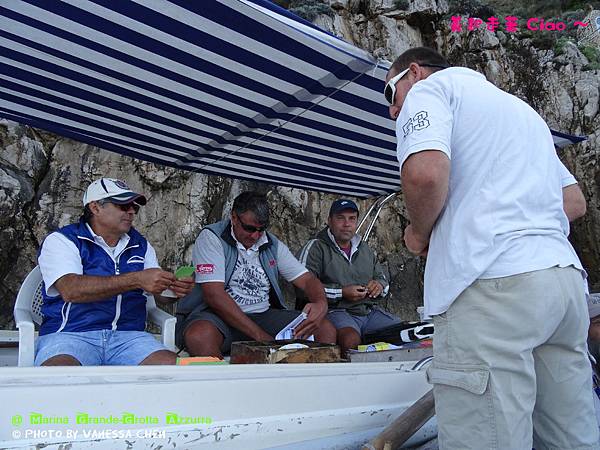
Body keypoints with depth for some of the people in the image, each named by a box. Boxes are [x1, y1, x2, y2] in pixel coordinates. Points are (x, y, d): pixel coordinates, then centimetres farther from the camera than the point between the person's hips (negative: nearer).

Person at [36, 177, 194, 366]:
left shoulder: (140, 246, 20)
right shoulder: (62, 241, 4)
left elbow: (161, 294, 17)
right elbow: (70, 290, -15)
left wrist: (176, 288, -8)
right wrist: (137, 279, -21)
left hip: (128, 335, 4)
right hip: (70, 334, -4)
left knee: (171, 364, -24)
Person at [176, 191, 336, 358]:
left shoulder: (273, 245, 10)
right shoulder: (211, 238, -7)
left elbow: (307, 279, 9)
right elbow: (214, 295, -17)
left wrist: (321, 304, -18)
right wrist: (260, 336, -22)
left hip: (263, 315, 4)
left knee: (326, 329, -15)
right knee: (199, 336, -40)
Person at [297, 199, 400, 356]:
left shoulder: (365, 249, 24)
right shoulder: (315, 248, 2)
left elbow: (382, 278, 33)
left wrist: (379, 285, 6)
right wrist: (342, 293, -14)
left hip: (370, 312, 6)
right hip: (336, 311, -6)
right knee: (351, 340, -38)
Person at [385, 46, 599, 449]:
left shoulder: (428, 88, 7)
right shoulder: (519, 107, 32)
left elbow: (425, 172, -15)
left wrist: (419, 232, 2)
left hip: (493, 281, -9)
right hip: (564, 272, 9)